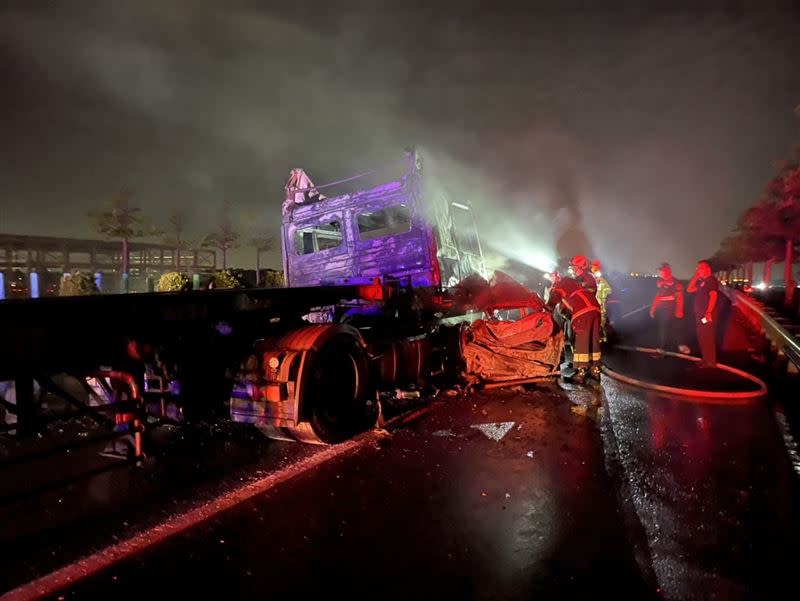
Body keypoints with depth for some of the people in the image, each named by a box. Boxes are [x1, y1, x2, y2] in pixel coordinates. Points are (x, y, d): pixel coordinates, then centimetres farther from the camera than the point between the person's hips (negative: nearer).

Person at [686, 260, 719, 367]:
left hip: (707, 314, -10)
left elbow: (713, 296, -20)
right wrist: (695, 277, 10)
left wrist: (709, 312, -28)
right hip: (699, 314, 10)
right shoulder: (701, 281, 17)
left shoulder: (711, 280, -11)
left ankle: (711, 362, -2)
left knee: (708, 338, -7)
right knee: (702, 338, 15)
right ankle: (706, 359, 24)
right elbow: (689, 289, 16)